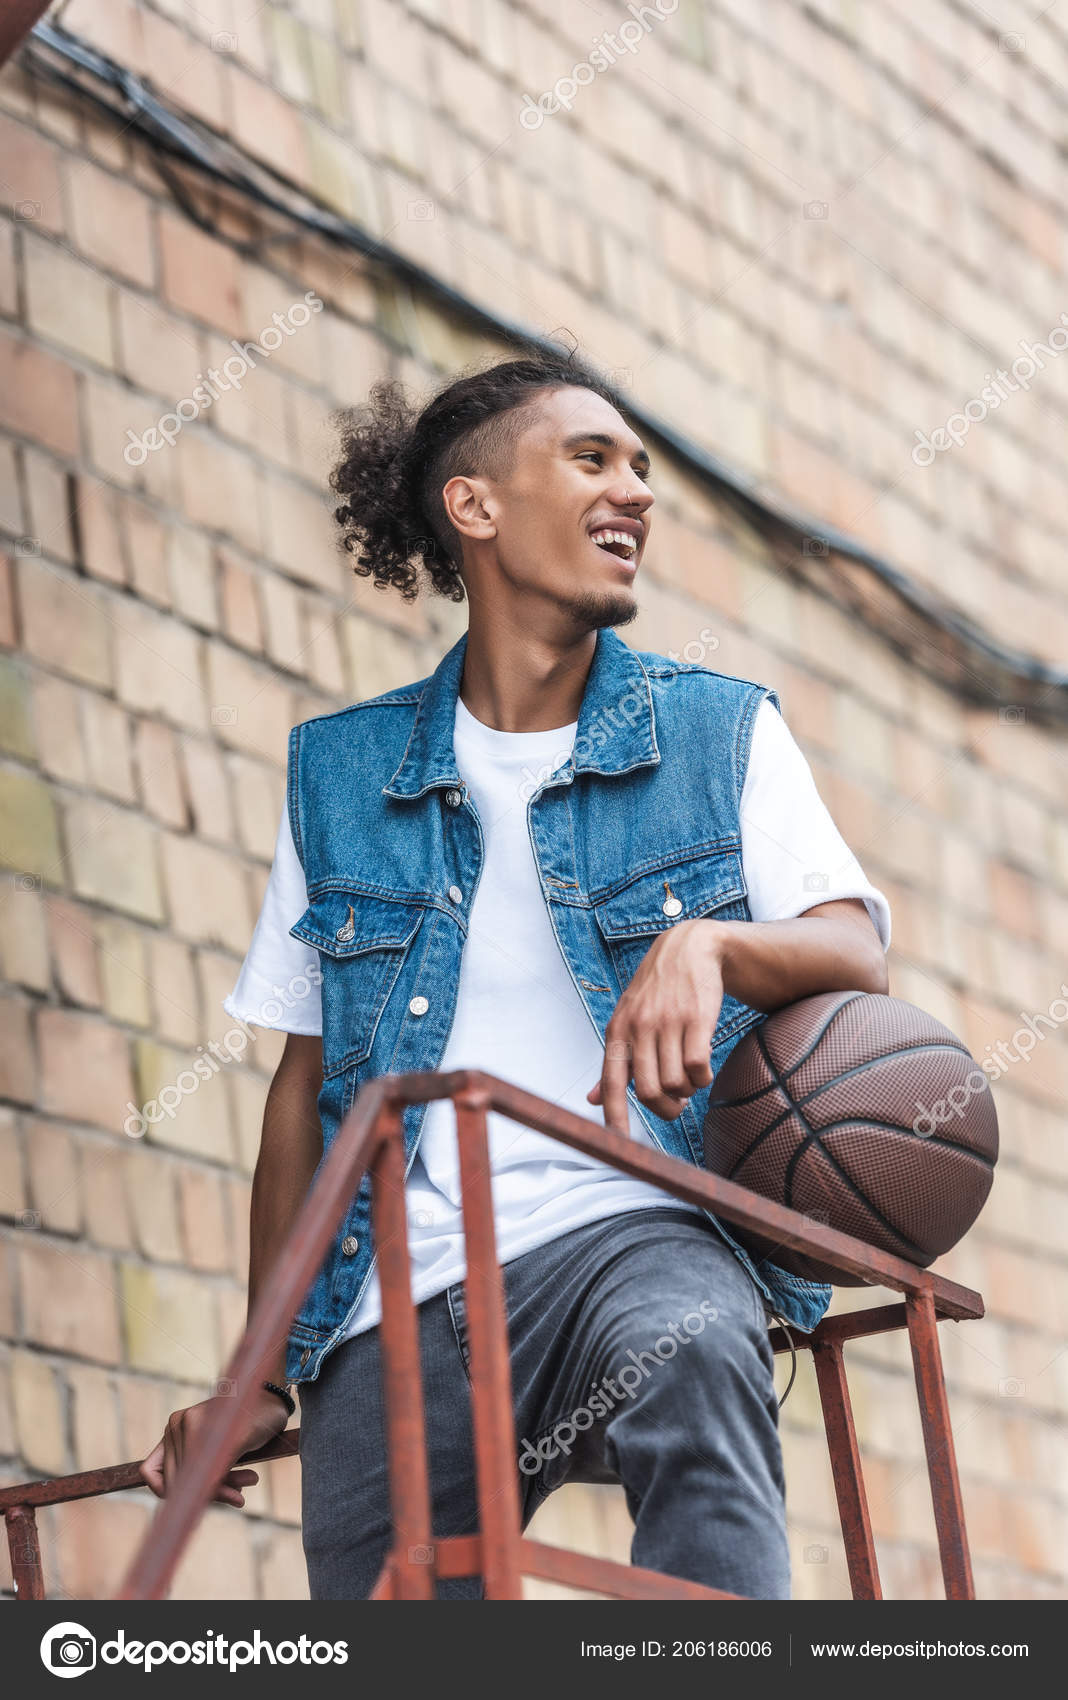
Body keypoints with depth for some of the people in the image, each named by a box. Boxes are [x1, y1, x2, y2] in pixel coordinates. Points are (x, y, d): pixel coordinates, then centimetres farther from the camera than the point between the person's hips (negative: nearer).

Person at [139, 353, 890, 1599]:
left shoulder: (720, 730, 11)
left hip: (635, 1228, -2)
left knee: (686, 1356, -37)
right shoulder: (339, 771, 14)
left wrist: (711, 942, -23)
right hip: (395, 1298, 2)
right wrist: (263, 1379, 15)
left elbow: (857, 959, 0)